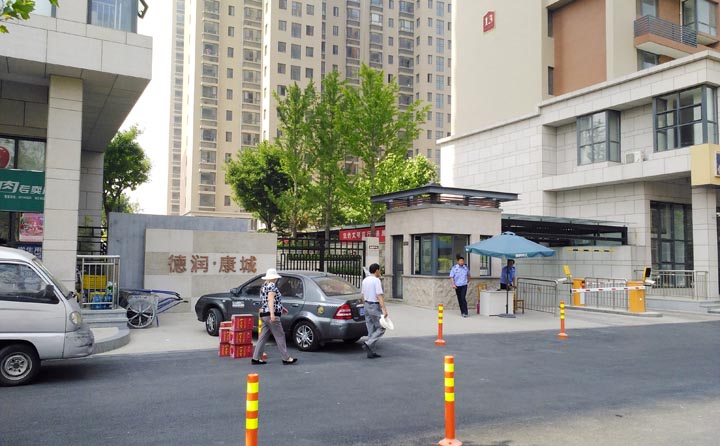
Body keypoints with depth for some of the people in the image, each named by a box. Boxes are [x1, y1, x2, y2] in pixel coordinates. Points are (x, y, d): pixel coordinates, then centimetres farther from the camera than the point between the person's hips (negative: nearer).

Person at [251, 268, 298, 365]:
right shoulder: (272, 285, -11)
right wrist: (272, 314, -32)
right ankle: (286, 358, 1)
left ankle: (256, 358, 10)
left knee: (263, 337, 10)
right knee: (280, 336, -3)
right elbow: (270, 300, -23)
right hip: (270, 315, -9)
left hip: (264, 314, 9)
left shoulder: (264, 285, 18)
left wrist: (280, 308, 37)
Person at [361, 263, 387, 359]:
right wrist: (384, 309, -24)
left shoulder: (365, 280, 10)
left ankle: (371, 352, 11)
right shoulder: (376, 280, -14)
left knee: (371, 330, 10)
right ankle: (368, 344, -14)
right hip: (375, 307, -8)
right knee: (381, 328, 1)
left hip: (367, 306, 8)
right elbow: (379, 296, -21)